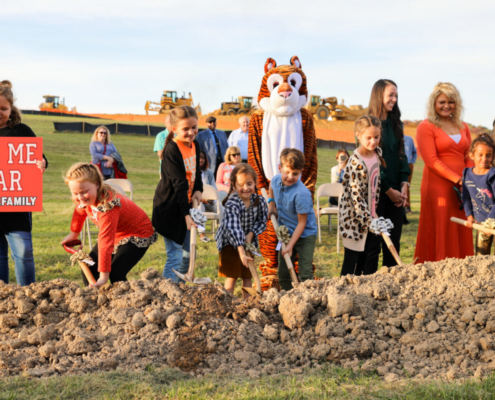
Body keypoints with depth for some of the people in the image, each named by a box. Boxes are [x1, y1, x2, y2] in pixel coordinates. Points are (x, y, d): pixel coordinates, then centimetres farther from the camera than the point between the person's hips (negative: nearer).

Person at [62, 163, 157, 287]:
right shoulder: (86, 199, -14)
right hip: (116, 234, 9)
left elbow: (106, 242, -39)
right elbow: (80, 211, 12)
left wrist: (104, 276, -38)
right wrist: (74, 234, 28)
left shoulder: (107, 206, -39)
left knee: (116, 274, -25)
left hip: (138, 235, -9)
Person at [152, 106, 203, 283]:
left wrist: (198, 190, -4)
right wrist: (186, 214, -28)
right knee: (175, 256, -8)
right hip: (170, 209, -8)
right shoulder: (172, 150, -22)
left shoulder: (194, 144, 2)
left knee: (187, 255, 16)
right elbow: (179, 184, -26)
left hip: (185, 205, 8)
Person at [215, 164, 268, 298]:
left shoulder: (260, 201, -14)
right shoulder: (232, 204, -30)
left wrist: (251, 234, -18)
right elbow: (234, 228, -38)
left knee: (248, 276, 11)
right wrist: (241, 252, -45)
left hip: (249, 242, 5)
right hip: (230, 243, -4)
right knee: (232, 276, -2)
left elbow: (262, 221, 0)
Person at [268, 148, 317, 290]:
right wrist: (271, 204, 9)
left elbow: (302, 223, -22)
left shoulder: (301, 194, -28)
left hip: (305, 236, -7)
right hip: (285, 233, 7)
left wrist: (291, 245, -22)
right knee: (282, 274, 12)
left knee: (305, 274, -12)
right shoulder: (276, 180, -8)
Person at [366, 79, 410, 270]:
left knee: (393, 241, 8)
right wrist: (388, 190, -9)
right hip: (376, 191, -6)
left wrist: (404, 184, -2)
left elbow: (401, 155, 12)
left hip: (395, 192, 6)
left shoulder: (396, 124, 13)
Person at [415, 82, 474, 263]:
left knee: (461, 236, 6)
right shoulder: (426, 127, -3)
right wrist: (458, 180, -16)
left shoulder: (462, 127, 15)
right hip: (438, 188, -5)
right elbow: (432, 161, -11)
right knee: (440, 235, -3)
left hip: (461, 190, 6)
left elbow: (468, 158, 17)